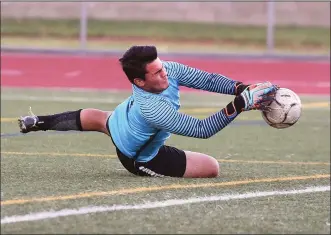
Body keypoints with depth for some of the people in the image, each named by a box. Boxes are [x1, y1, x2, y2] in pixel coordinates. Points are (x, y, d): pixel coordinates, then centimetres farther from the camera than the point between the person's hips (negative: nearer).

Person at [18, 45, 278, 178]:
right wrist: (241, 104, -50)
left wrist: (245, 89, -39)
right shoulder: (153, 109, -47)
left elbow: (208, 79, -27)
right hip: (139, 158, -8)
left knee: (93, 118, 38)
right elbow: (203, 130, -44)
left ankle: (37, 122, 59)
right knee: (212, 168, -10)